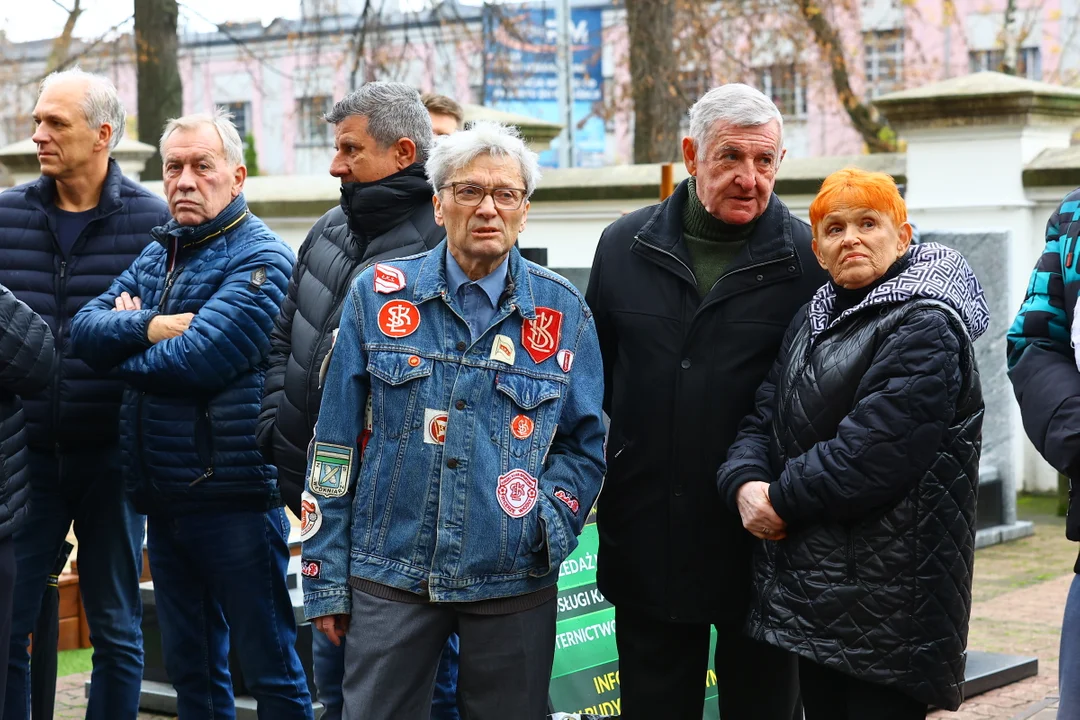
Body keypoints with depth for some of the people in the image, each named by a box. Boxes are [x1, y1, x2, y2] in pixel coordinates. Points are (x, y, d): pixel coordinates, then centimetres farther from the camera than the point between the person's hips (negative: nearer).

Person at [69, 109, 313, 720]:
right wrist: (150, 328, -15)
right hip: (163, 496, 8)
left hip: (235, 494, -8)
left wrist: (123, 349, -4)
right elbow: (85, 328, 3)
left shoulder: (260, 258, -9)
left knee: (270, 665, 0)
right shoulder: (157, 256, 15)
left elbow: (200, 358, -21)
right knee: (190, 664, 16)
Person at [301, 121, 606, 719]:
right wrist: (326, 578, 1)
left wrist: (546, 523, -12)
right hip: (389, 575, 0)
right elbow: (334, 445, 3)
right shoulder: (379, 295, 2)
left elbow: (586, 445, 8)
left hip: (513, 583, 1)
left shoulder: (561, 311, 3)